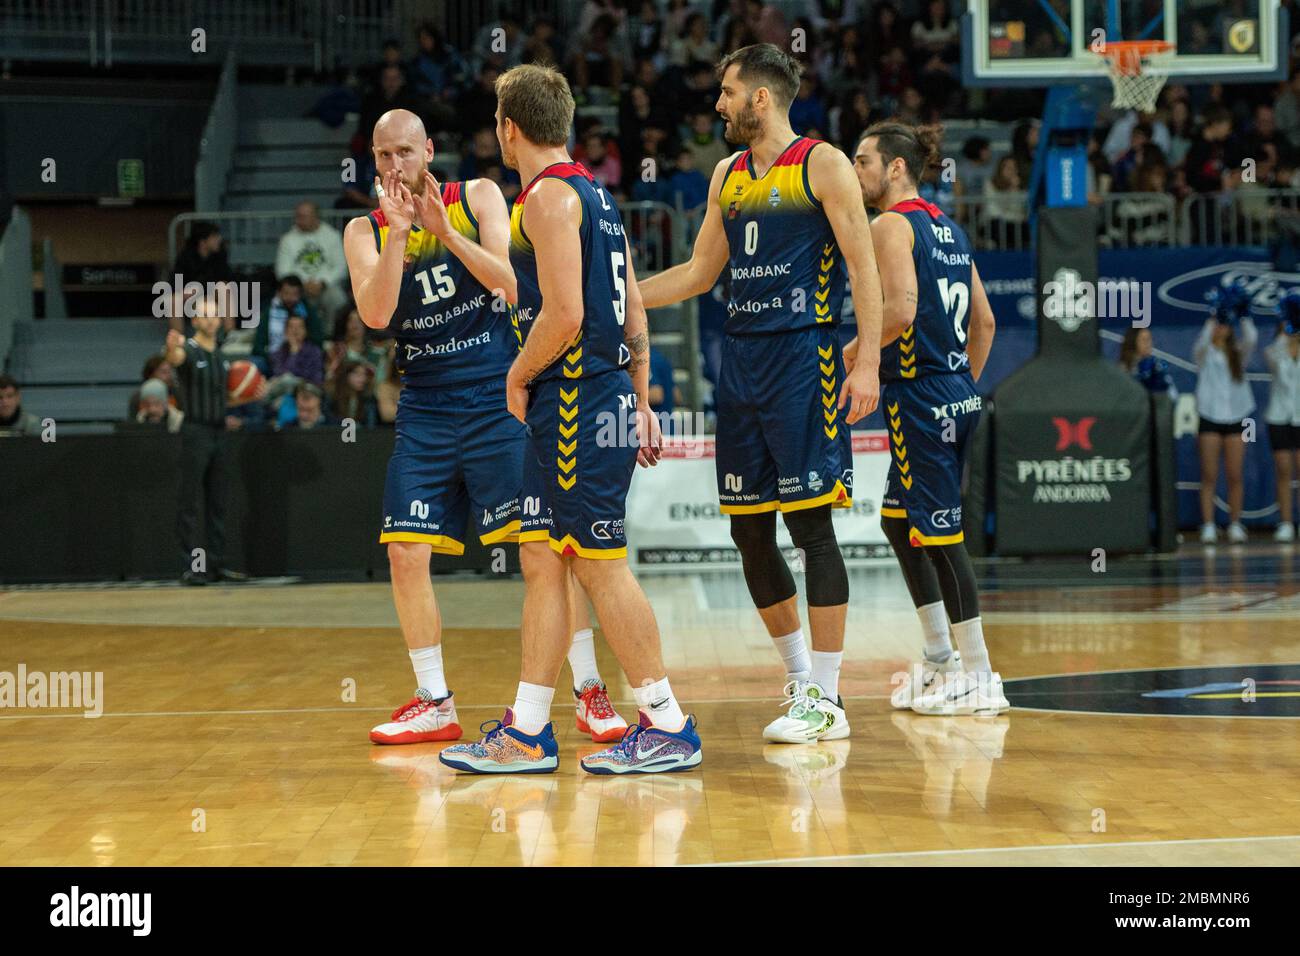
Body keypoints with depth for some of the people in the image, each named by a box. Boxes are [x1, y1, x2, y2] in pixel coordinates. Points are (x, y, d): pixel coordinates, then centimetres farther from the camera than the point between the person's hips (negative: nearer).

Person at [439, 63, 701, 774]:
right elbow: (634, 314, 19)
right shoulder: (593, 196, 18)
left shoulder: (548, 197, -12)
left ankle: (667, 727, -2)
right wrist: (641, 405, 21)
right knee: (541, 560, 10)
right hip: (594, 402, 10)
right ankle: (526, 733, 13)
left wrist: (518, 376, -6)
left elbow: (563, 315, -21)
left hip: (576, 407, -10)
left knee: (599, 565, -6)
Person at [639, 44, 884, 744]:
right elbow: (699, 272, 23)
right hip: (740, 360, 7)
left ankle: (826, 700, -5)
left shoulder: (822, 165, -4)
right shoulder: (729, 175, 16)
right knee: (748, 528, 7)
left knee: (811, 525, -8)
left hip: (804, 358, -7)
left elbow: (863, 267, -8)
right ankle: (801, 679, 21)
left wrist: (868, 363, -16)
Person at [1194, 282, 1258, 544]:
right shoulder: (1204, 352, 2)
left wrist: (1243, 315, -20)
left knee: (1235, 476, 1)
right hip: (1210, 418, -2)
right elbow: (1204, 339, -21)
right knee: (1209, 476, -3)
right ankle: (1208, 526, -2)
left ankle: (1235, 525, 7)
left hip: (1234, 418, 2)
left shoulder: (1238, 353, 8)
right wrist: (1215, 313, -27)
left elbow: (1251, 338, -12)